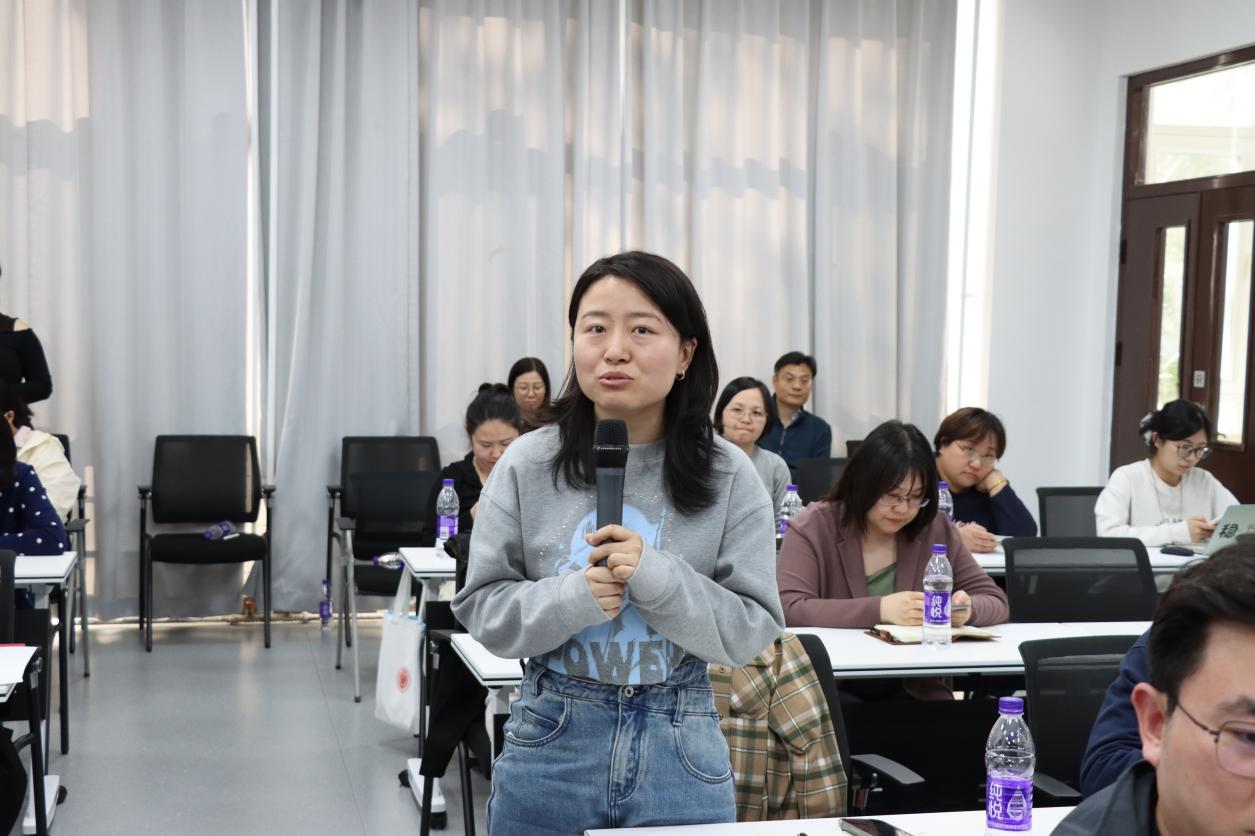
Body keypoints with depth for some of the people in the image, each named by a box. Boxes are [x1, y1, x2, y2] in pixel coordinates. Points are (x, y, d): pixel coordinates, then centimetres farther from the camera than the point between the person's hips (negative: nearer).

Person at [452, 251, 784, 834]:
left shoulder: (728, 477, -6)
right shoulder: (527, 465, -5)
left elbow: (753, 630, -6)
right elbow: (482, 611, -2)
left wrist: (657, 578, -21)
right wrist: (572, 599, -19)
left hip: (681, 753, 0)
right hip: (549, 746, 0)